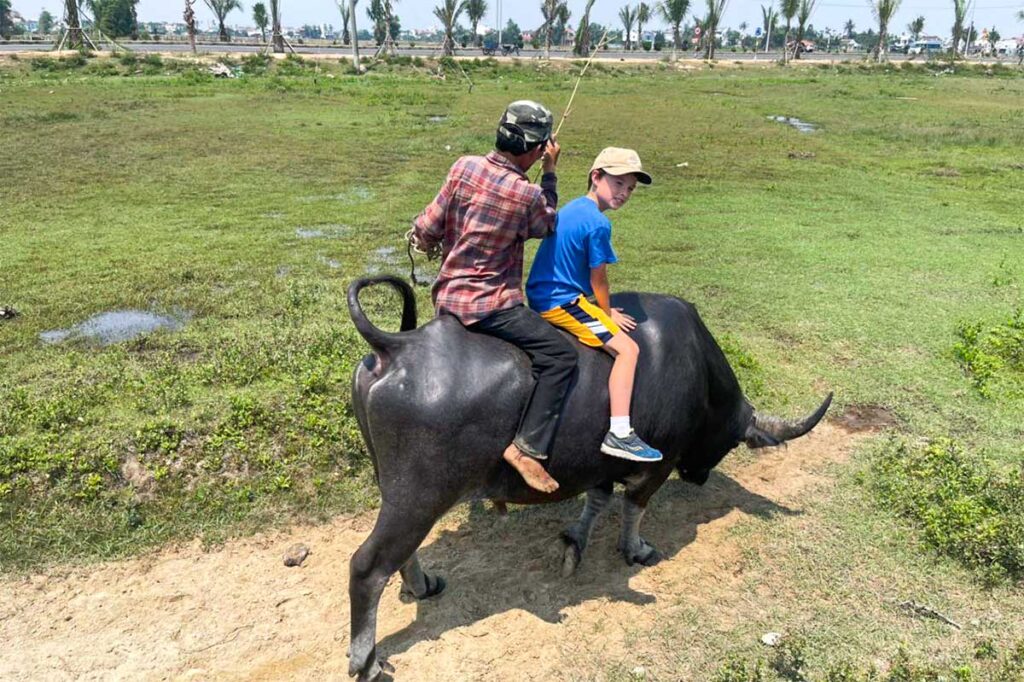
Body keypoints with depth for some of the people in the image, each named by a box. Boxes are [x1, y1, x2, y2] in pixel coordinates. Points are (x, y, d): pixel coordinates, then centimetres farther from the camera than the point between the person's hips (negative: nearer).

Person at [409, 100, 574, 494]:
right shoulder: (528, 195, -15)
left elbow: (427, 230, 1)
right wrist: (550, 173, 14)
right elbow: (548, 225, 9)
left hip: (448, 296, 8)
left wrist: (425, 241, 23)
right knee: (561, 355, -9)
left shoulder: (464, 167, -3)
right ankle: (528, 447, -17)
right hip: (489, 305, -7)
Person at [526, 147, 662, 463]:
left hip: (540, 296, 10)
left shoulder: (571, 208, 14)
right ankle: (619, 434, -18)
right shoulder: (598, 223, -16)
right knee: (627, 348, -12)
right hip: (562, 303, -10)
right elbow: (597, 279, -10)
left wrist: (603, 310, 23)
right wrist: (608, 312, 8)